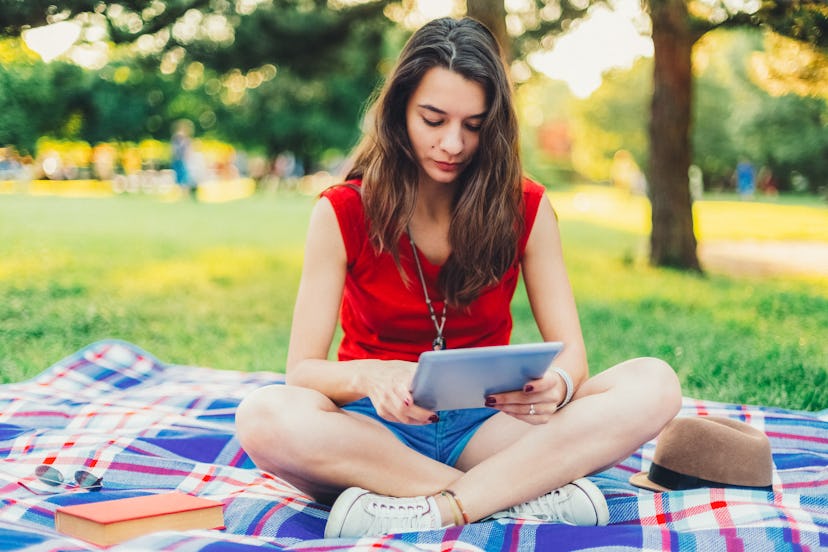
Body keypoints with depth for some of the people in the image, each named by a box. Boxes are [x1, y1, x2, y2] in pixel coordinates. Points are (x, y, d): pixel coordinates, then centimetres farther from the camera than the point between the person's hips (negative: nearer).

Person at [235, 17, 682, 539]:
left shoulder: (525, 208, -1)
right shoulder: (343, 213, -6)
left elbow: (570, 350, -4)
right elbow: (303, 368, -10)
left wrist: (557, 384, -30)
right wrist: (370, 378, -34)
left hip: (484, 426, 2)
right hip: (376, 428, -1)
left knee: (655, 385, -21)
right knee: (264, 417, -35)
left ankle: (433, 508, -29)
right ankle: (536, 489, -28)